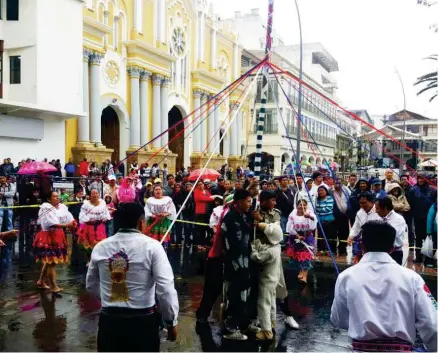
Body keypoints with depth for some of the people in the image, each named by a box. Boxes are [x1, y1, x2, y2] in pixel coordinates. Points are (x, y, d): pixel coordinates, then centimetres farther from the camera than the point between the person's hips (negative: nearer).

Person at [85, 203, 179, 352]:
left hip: (108, 320, 4)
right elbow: (165, 288, -15)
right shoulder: (151, 246, -12)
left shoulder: (100, 247, 0)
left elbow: (91, 285, 13)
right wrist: (171, 321, -4)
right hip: (142, 321, -3)